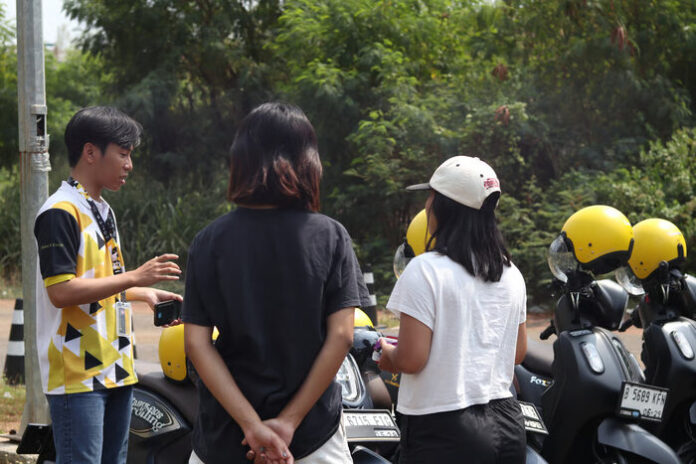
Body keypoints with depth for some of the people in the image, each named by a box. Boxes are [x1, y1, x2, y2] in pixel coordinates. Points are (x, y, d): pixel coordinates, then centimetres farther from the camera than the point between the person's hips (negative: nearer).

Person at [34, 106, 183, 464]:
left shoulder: (103, 212, 18)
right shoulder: (60, 213, -13)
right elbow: (61, 291, -20)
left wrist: (146, 294, 16)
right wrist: (134, 277, -20)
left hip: (114, 370, 9)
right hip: (77, 376, -9)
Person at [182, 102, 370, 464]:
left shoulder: (209, 241, -1)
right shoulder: (330, 237, -4)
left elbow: (196, 342, -7)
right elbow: (341, 336, -9)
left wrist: (252, 424, -12)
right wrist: (290, 422, -8)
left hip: (225, 434, 1)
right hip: (313, 434, -1)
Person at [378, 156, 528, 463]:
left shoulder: (425, 270, -13)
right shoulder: (510, 274, 9)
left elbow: (411, 359, -17)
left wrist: (387, 355, 4)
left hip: (442, 430, -7)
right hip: (506, 425, 7)